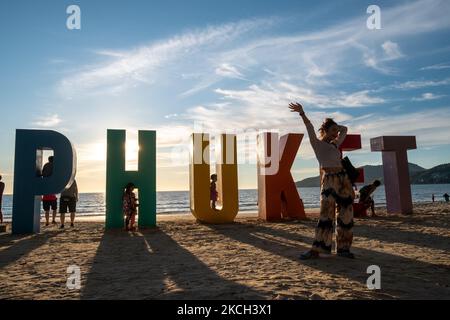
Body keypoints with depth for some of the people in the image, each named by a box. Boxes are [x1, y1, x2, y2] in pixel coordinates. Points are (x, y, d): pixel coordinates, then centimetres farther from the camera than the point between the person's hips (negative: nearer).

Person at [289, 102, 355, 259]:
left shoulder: (335, 144, 19)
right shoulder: (317, 144, 2)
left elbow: (344, 129, 33)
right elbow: (310, 128, -12)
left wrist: (334, 126, 22)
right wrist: (302, 113, -23)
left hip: (343, 180, 6)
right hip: (329, 180, -6)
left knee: (345, 214, 4)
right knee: (326, 214, -11)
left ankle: (343, 248, 11)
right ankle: (316, 249, -8)